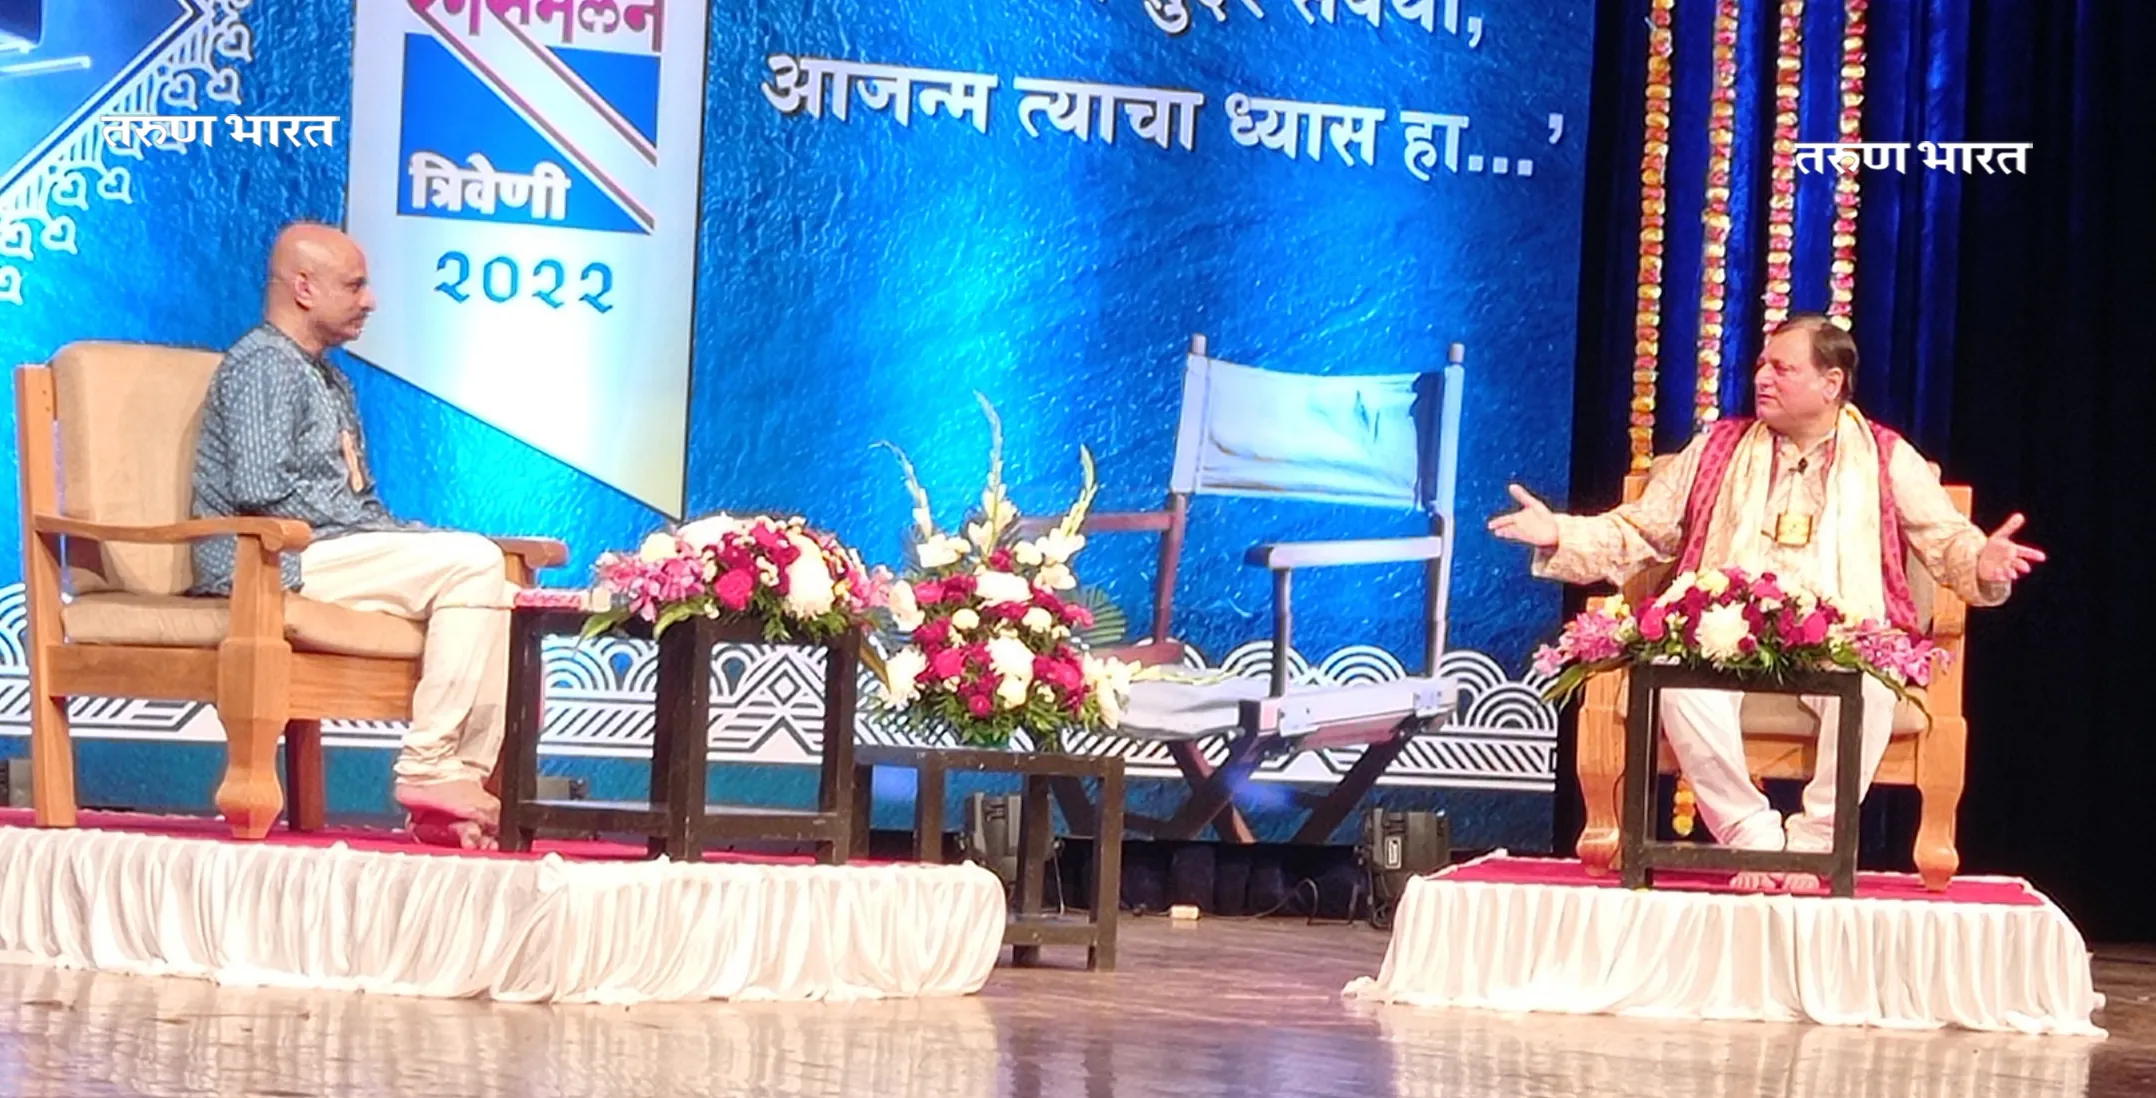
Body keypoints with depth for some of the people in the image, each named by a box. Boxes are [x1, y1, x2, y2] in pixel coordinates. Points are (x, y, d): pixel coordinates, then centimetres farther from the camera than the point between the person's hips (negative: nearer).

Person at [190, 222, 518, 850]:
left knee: (497, 591, -5)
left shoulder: (331, 382, 26)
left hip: (332, 554, 9)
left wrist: (403, 537, 5)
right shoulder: (264, 364, -6)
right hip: (270, 560, -9)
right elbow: (260, 487, -19)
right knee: (471, 561, -22)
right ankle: (427, 769, -23)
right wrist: (366, 528, -14)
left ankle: (467, 778, -13)